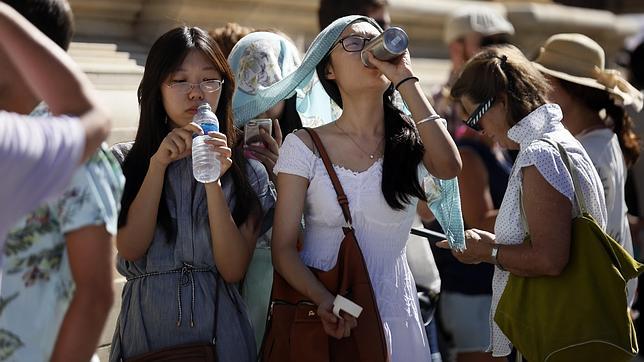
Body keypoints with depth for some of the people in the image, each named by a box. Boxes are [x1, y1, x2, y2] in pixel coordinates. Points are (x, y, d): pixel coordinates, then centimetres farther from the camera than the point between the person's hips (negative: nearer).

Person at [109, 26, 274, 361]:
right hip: (145, 328, 0)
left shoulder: (247, 173, 1)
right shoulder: (124, 161, 2)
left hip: (218, 329, 0)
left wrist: (213, 183, -17)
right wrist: (158, 163, -13)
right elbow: (130, 248, -11)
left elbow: (234, 270, -9)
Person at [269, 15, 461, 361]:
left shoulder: (410, 137, 1)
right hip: (323, 313, -1)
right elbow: (283, 248, -7)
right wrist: (325, 300, -26)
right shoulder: (305, 145, -3)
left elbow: (449, 168, -22)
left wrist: (404, 79, -19)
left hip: (393, 310, 1)